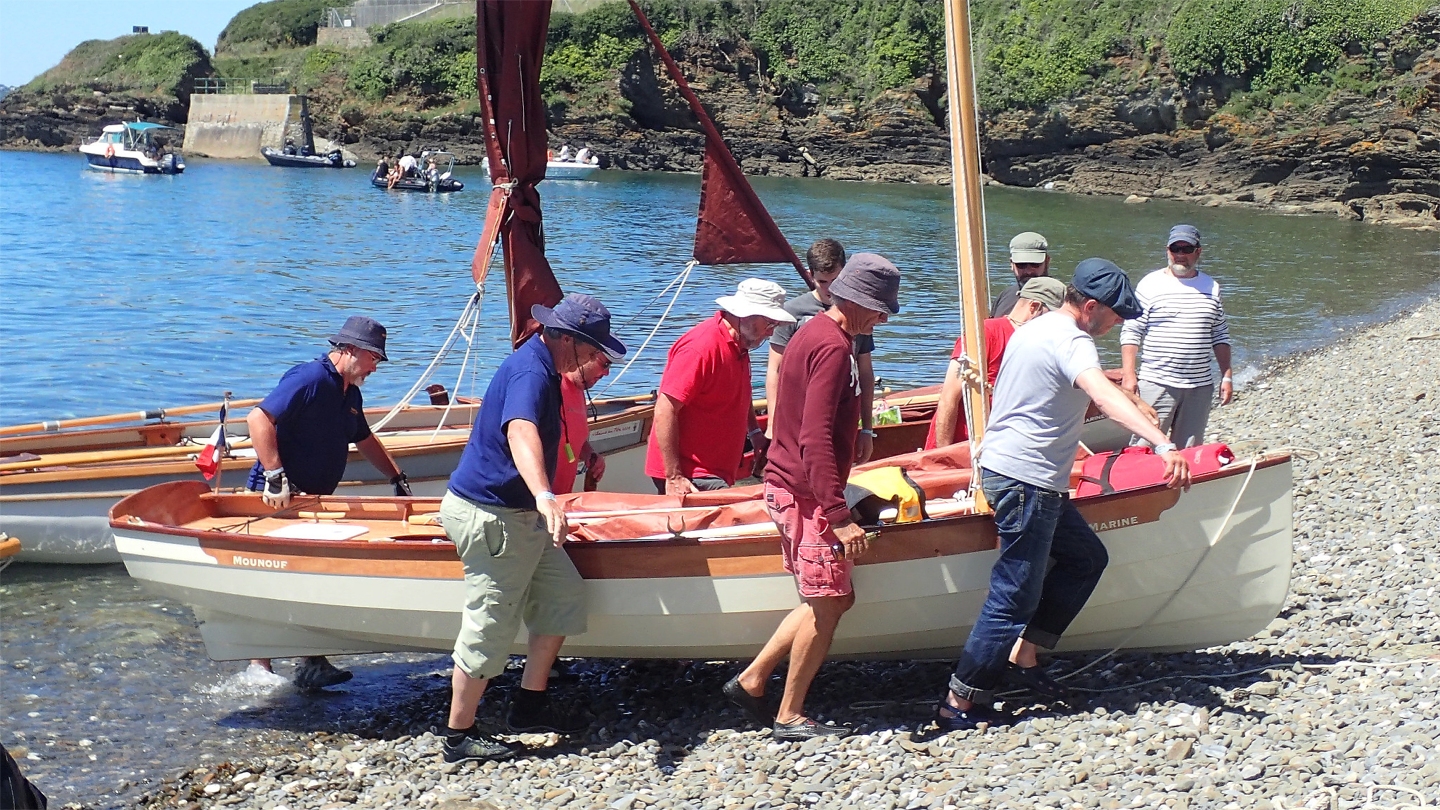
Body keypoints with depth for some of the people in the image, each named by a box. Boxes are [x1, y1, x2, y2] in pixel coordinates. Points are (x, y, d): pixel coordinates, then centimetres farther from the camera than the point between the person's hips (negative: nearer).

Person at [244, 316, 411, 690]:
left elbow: (364, 440, 29)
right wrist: (275, 477, -30)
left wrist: (397, 477, 26)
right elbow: (259, 418, -28)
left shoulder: (351, 394, 12)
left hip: (314, 501, 9)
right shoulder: (310, 379, -18)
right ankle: (259, 666, 6)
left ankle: (312, 664, 14)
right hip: (279, 500, -9)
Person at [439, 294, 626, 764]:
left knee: (565, 596, 12)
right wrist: (544, 496, -59)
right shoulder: (530, 372, -22)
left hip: (520, 514, 11)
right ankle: (459, 738, 9)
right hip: (490, 517, -11)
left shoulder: (540, 364, 12)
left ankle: (529, 706, 21)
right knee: (490, 629, -3)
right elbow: (521, 431, -44)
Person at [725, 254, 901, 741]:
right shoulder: (834, 346, -18)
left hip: (789, 486, 10)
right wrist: (839, 515, -28)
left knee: (833, 600, 14)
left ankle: (750, 682, 18)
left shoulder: (814, 333, 14)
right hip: (807, 493, -10)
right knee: (828, 604, -3)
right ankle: (790, 717, 5)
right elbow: (816, 438, -26)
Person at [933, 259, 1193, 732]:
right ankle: (959, 706, 0)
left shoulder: (1035, 329, 13)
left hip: (1003, 466, 10)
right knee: (1015, 597, -5)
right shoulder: (1071, 342, -18)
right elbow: (1106, 396, -37)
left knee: (1086, 557, 18)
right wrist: (1164, 445, -48)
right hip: (1026, 480, -10)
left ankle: (1022, 656, 16)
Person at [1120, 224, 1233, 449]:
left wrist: (1227, 376, 10)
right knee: (1144, 446, -8)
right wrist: (1129, 375, -11)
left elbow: (1220, 336, 17)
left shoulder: (1211, 288, 12)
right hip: (1157, 384, -4)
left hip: (1200, 386, 4)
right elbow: (1131, 332, -2)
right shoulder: (1150, 285, 0)